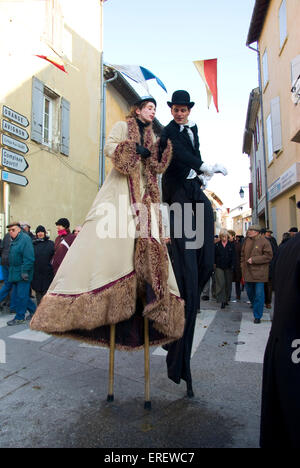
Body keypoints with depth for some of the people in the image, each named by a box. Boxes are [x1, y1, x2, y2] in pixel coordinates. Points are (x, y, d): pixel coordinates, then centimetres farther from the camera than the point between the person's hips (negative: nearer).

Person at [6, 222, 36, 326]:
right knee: (23, 294, 14)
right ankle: (33, 311, 28)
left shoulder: (25, 239, -13)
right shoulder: (14, 240, 15)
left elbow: (29, 258, -19)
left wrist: (25, 271, -22)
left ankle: (19, 317, 9)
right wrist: (10, 271, 18)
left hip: (22, 274, -9)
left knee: (21, 296, -2)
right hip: (15, 273, 9)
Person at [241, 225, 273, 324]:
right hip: (248, 272, 6)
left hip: (259, 272, -6)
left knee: (259, 294, -4)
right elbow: (243, 254, 18)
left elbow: (268, 256, -12)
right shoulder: (247, 241, 9)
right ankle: (254, 304, 46)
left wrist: (254, 259, -16)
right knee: (249, 291, 17)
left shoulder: (264, 242, -8)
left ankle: (257, 316, 6)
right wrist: (243, 265, 8)